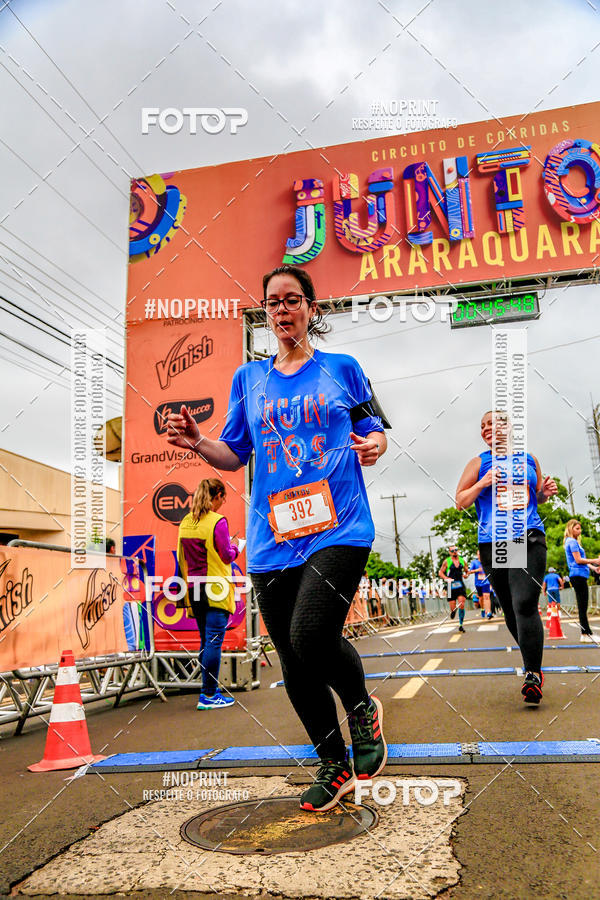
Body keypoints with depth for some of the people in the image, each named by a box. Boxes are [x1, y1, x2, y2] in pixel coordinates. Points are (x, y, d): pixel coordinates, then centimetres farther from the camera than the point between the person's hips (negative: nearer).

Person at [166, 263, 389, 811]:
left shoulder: (342, 369, 9)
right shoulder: (249, 379, 15)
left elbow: (375, 431, 14)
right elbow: (235, 456, 16)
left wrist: (373, 446, -9)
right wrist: (197, 443, -3)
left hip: (339, 529, -3)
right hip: (273, 540, 4)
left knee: (311, 634, -22)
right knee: (295, 664, 7)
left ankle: (363, 710, 11)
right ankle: (335, 766, 28)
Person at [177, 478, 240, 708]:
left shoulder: (185, 522, 9)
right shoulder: (218, 521, -12)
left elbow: (181, 557, 14)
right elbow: (227, 556, -11)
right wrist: (235, 546, 8)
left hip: (194, 588, 7)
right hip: (215, 588, -7)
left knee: (206, 641, 15)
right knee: (214, 640, -3)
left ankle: (209, 690, 21)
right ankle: (209, 695, -1)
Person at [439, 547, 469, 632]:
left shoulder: (462, 560, 9)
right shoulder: (446, 561, 0)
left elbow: (467, 571, 21)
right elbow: (440, 572, 3)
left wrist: (466, 575, -1)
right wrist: (446, 578, -14)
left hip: (461, 585, 2)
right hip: (451, 586, -2)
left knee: (461, 605, -11)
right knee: (453, 608, -3)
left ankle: (460, 625, 1)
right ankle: (453, 612, 35)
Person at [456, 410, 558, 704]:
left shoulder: (528, 459, 15)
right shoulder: (479, 463, 10)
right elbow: (460, 502, 7)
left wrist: (545, 492, 4)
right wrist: (482, 484, -8)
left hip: (530, 539, -1)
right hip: (493, 543, 1)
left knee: (525, 604, -16)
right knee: (511, 610, 6)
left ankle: (532, 674, -8)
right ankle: (533, 664, 25)